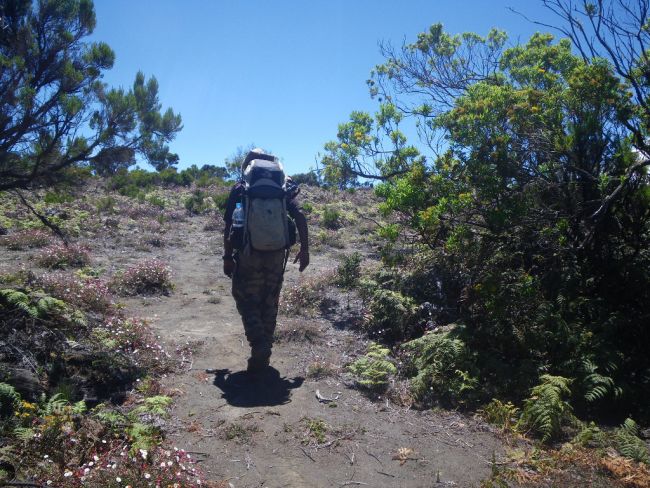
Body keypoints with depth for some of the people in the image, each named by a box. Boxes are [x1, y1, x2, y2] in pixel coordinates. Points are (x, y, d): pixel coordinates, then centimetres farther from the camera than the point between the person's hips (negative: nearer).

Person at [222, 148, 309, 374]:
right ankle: (264, 354, 21)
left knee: (248, 303, 7)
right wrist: (304, 249, 3)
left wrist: (228, 256, 4)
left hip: (248, 254, -3)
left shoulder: (240, 189, 2)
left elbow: (229, 225, -2)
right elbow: (300, 217, -1)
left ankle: (260, 348, -11)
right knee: (269, 304, 14)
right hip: (276, 254, 3)